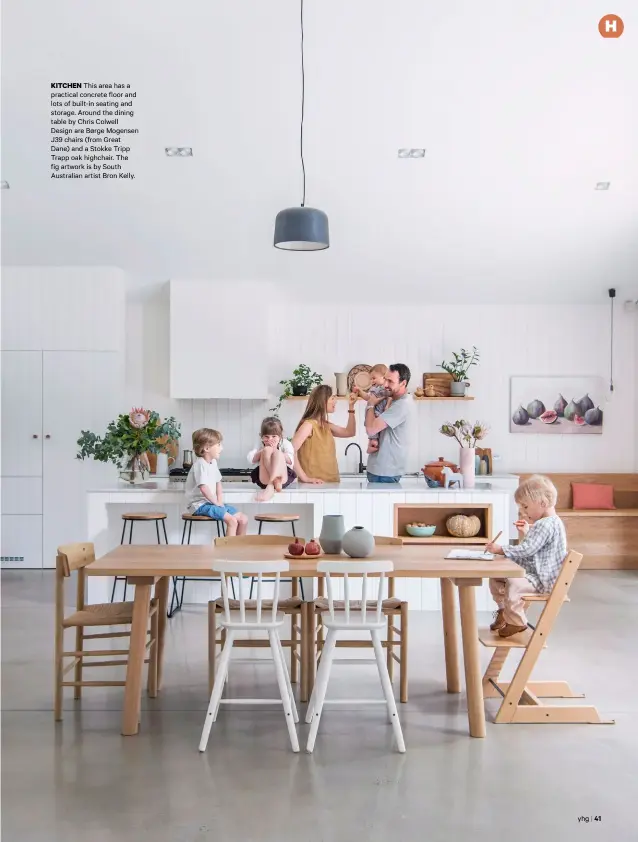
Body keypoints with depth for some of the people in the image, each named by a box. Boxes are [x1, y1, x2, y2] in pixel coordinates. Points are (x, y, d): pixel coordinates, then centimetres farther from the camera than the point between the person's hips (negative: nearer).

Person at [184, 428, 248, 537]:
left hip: (211, 503, 10)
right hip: (200, 504, -10)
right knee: (232, 520, -25)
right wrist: (216, 502, -15)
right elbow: (204, 488, -26)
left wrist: (220, 501, 7)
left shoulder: (213, 462, 12)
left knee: (243, 519, 3)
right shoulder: (200, 464, -17)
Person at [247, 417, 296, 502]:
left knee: (277, 453, -28)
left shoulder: (285, 444, 12)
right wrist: (264, 451, -8)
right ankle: (274, 482, -42)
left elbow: (290, 460, -6)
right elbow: (251, 460, 1)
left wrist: (275, 451, -12)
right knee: (267, 450, -21)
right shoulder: (260, 447, 17)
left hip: (283, 476, -1)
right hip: (264, 478, 1)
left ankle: (270, 486, -47)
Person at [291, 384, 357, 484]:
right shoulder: (309, 424, -14)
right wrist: (305, 478, -25)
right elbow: (290, 451, -22)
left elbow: (350, 432, 23)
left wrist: (351, 407, 16)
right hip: (315, 484, -8)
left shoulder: (326, 425, 11)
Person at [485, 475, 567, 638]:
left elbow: (526, 550, -28)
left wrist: (501, 550, -23)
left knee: (513, 584, -34)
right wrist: (524, 533, 13)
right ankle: (504, 610, 27)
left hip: (542, 579, -11)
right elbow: (528, 548, 25)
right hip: (532, 572, 11)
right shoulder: (545, 522, 12)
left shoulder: (546, 525, -22)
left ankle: (516, 623, -13)